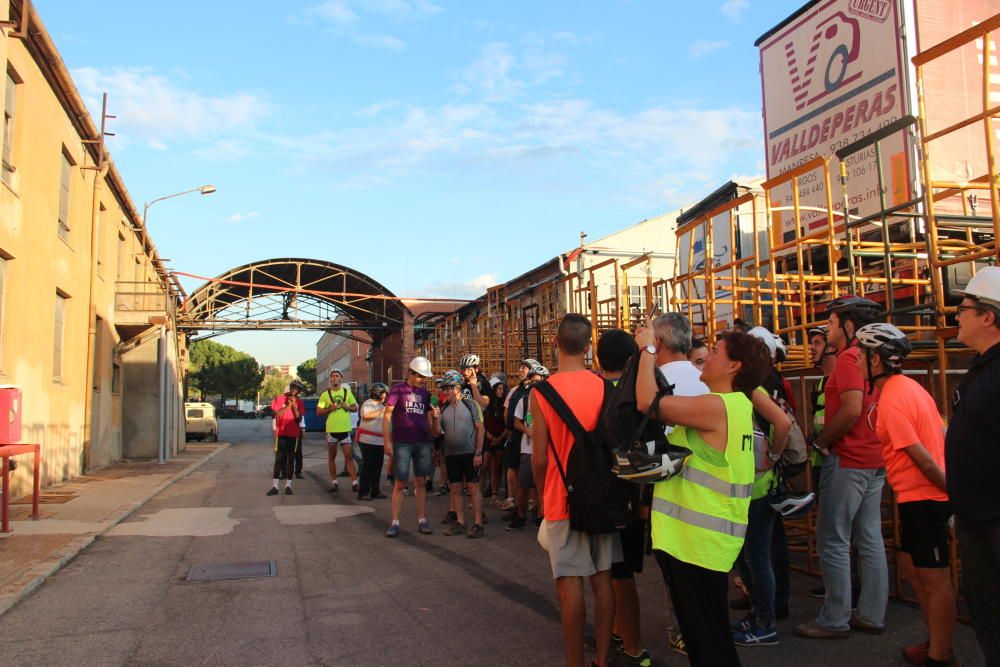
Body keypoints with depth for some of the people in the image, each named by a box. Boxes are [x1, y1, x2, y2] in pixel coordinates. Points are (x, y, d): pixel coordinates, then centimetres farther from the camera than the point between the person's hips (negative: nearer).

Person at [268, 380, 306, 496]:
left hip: (294, 434, 1)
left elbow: (299, 418, -4)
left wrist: (294, 405, -13)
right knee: (279, 459, -3)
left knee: (291, 459, 3)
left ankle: (288, 485, 6)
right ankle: (275, 486, -3)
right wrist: (287, 406, -13)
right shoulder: (279, 399, 1)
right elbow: (276, 414, -6)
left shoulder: (299, 402, 4)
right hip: (281, 432, -1)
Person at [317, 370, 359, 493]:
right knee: (331, 457, 8)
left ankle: (354, 483, -5)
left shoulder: (347, 392, 8)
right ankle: (334, 482, 17)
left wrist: (348, 407, -8)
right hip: (331, 429, 0)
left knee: (349, 456, -4)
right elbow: (318, 412, 2)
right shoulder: (325, 394, 2)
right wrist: (329, 409, -15)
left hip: (345, 429, 0)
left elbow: (355, 408, 12)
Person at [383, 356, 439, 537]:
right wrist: (387, 441, -11)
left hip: (423, 443, 4)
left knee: (421, 482, 7)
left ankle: (422, 520, 14)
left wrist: (435, 417, -7)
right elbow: (387, 416, -4)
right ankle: (395, 523, 4)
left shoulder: (425, 393, 11)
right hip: (402, 443, -4)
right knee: (400, 483, -1)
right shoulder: (398, 389, -2)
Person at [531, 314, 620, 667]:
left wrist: (544, 496, 7)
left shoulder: (542, 392, -12)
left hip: (563, 499, -4)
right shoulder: (604, 387, -3)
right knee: (603, 578, 11)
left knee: (570, 582, 3)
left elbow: (539, 459, -10)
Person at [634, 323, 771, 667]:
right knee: (702, 634, 21)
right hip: (698, 539, 10)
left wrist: (648, 349, -8)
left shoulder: (717, 406, -19)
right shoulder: (736, 404, 12)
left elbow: (648, 402, -20)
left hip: (699, 543, -10)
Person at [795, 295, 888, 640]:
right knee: (870, 539, 13)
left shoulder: (848, 358, -15)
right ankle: (871, 614, 21)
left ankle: (834, 620, 5)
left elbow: (851, 410, -24)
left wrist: (820, 442, -12)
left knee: (833, 541, -2)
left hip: (847, 461, -9)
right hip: (874, 460, 9)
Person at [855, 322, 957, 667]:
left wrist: (952, 491, -12)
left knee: (934, 579, 1)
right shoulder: (907, 385, 10)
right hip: (923, 495, 10)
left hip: (922, 499, -10)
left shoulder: (891, 400, -20)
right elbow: (941, 435, 14)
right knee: (910, 565, 19)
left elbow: (921, 457, -21)